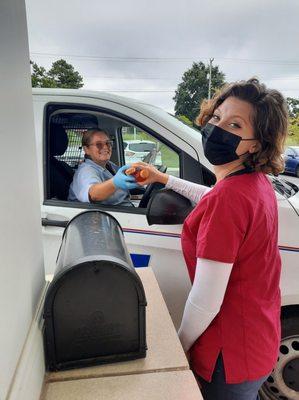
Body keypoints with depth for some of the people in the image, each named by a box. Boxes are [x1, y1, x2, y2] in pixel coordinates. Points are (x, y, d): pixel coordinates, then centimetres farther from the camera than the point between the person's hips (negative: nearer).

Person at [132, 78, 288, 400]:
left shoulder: (227, 197, -31)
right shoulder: (257, 181, -2)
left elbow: (206, 302, -29)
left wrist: (178, 347, -11)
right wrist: (165, 179, 24)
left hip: (232, 354, -8)